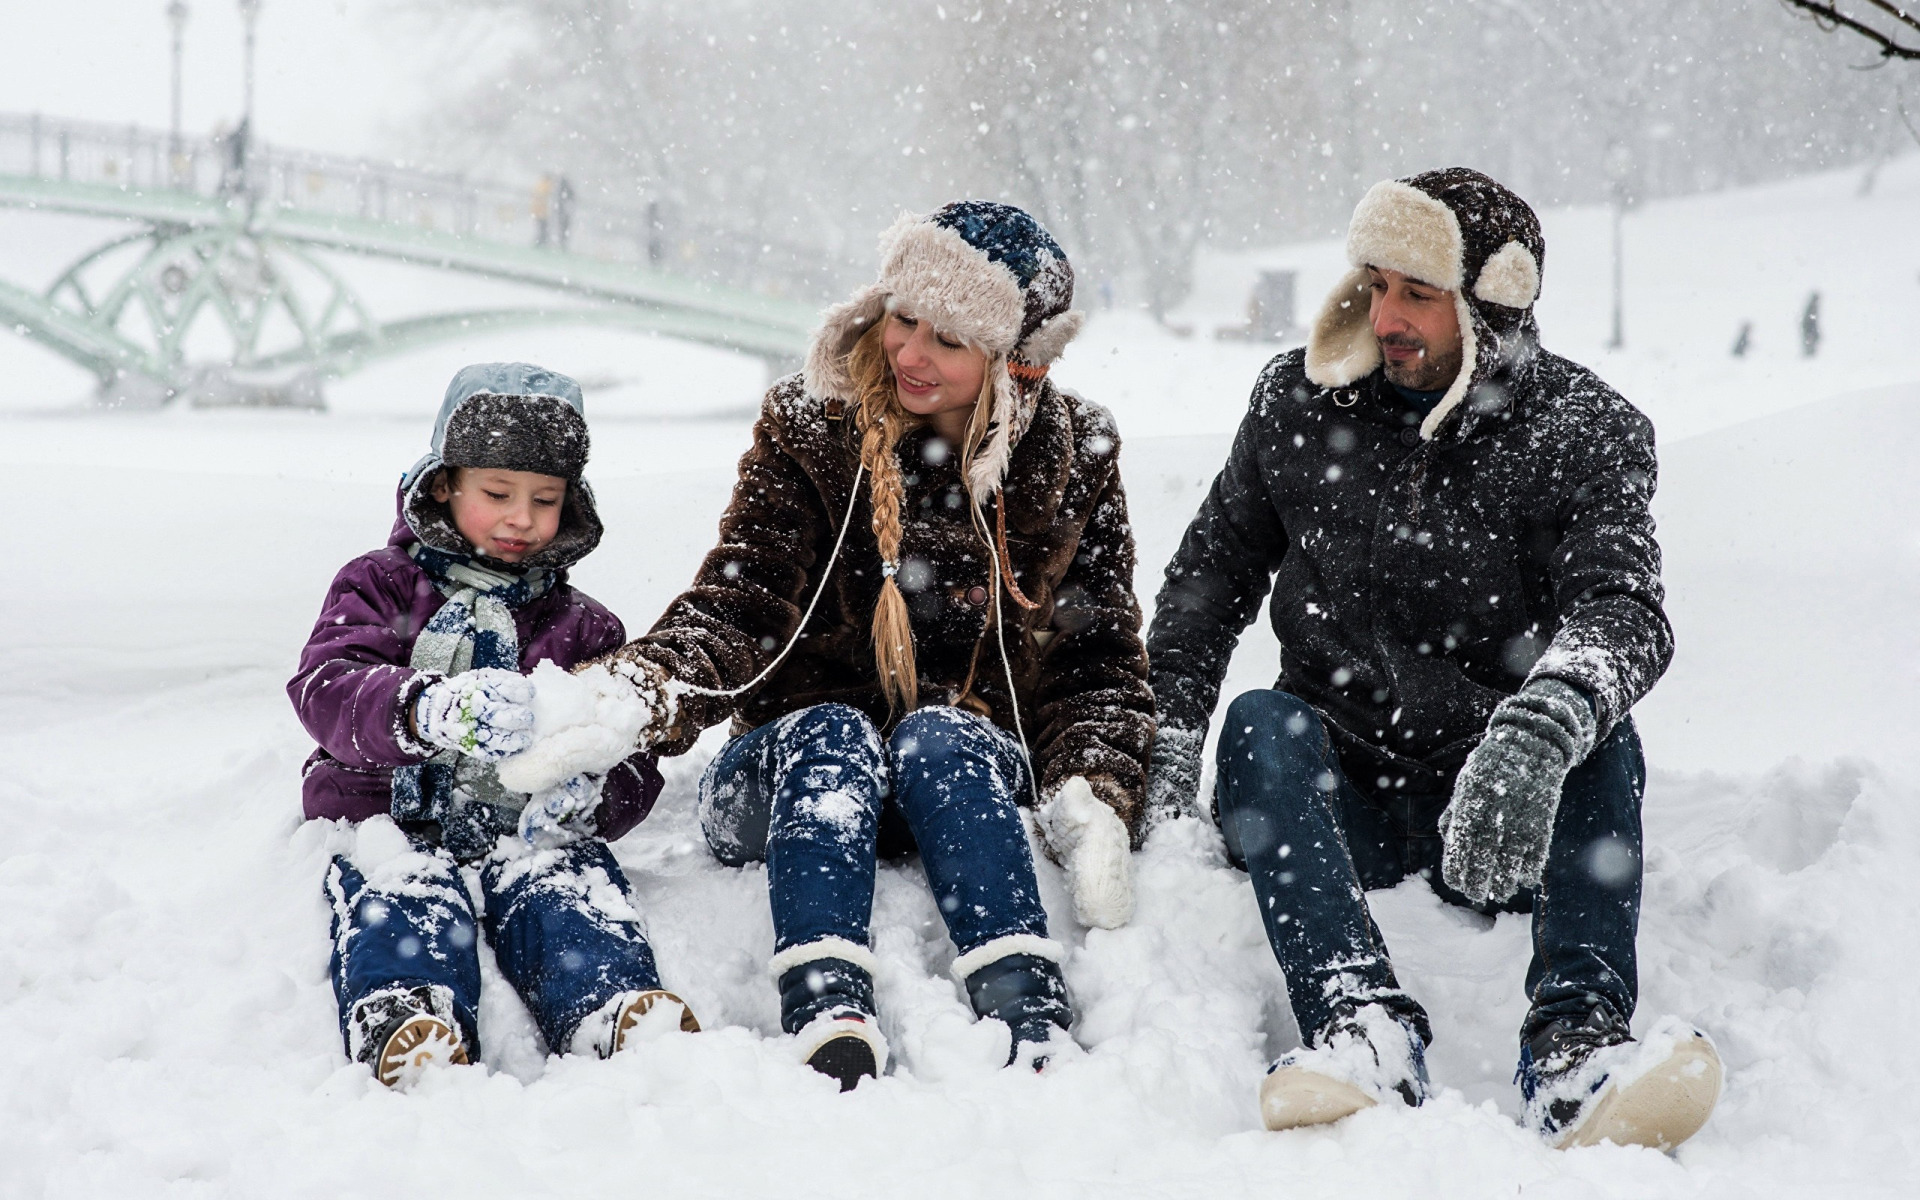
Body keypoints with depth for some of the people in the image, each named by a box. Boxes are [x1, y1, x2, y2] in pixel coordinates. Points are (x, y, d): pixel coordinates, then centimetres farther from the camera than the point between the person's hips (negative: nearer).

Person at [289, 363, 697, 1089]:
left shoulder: (583, 628, 21)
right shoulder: (379, 587, 13)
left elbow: (633, 763, 12)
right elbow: (325, 690, -8)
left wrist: (591, 796, -16)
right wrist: (425, 710, -32)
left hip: (525, 830, 1)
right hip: (392, 818, -1)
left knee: (568, 886, -32)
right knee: (402, 893, -35)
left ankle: (615, 1013, -59)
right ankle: (403, 1022, -63)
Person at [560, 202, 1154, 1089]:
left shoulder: (1073, 461, 2)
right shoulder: (811, 432, -2)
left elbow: (1100, 659, 4)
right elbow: (736, 606, -13)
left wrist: (1094, 797, -15)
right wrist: (650, 689, -34)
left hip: (973, 781, 0)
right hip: (798, 777, 0)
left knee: (935, 738, -32)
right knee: (831, 733, -33)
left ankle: (1035, 1032, -50)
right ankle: (828, 1027, -54)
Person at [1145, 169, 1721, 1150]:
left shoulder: (1586, 434, -5)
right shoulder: (1299, 401, 4)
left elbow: (1622, 609, -22)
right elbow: (1210, 575, 12)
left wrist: (1539, 732, -45)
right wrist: (1165, 753, -3)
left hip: (1504, 816, -1)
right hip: (1336, 804, 2)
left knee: (1597, 727, -29)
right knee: (1262, 720, -28)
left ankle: (1576, 1044, -46)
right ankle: (1364, 1027, -49)